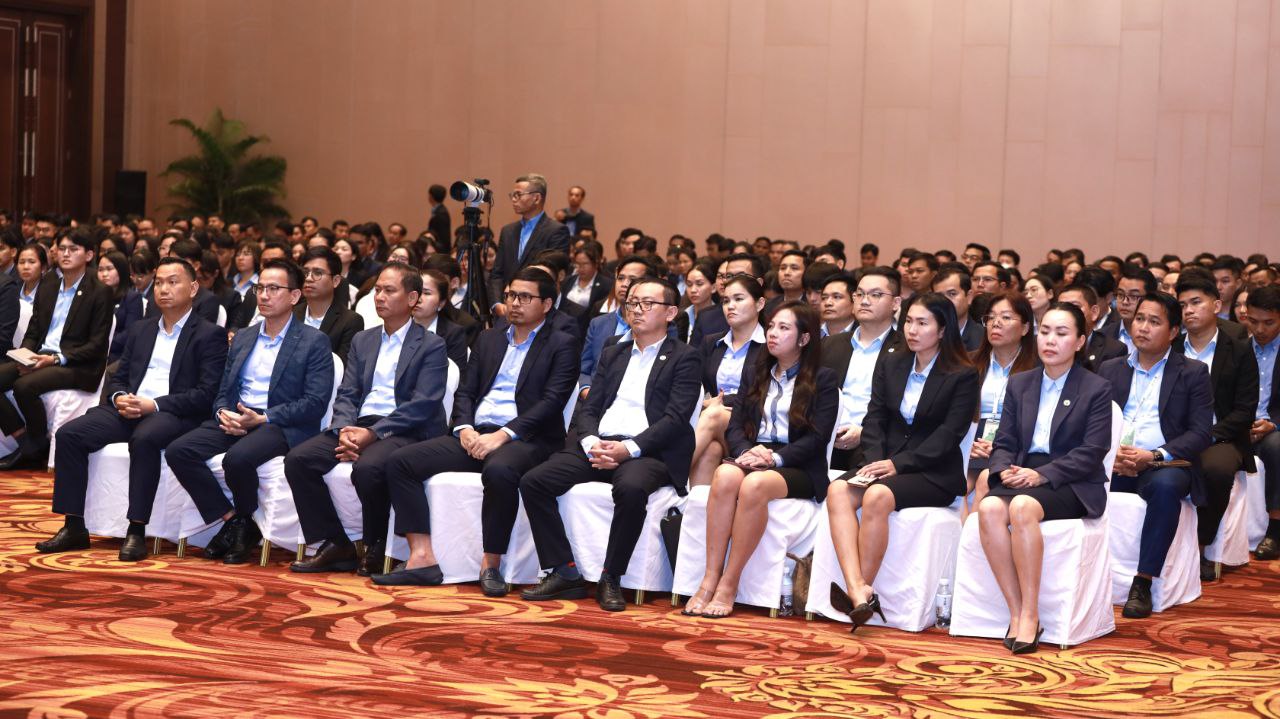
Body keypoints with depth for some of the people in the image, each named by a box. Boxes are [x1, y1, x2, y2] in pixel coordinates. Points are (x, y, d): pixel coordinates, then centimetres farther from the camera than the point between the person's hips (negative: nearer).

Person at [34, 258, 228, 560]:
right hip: (129, 409, 6)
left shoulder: (209, 335, 2)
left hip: (173, 414, -6)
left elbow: (206, 394, -8)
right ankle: (74, 527, -12)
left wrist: (154, 405, -17)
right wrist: (120, 398, -4)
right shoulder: (140, 329, 22)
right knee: (69, 434, -16)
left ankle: (136, 531, -32)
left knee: (144, 439, -38)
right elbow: (118, 377, 21)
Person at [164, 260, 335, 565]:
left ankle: (245, 524, -6)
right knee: (179, 451, -17)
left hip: (281, 426, -6)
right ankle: (231, 520, -7)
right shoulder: (242, 339, 21)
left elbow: (315, 403, -9)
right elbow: (223, 392, 20)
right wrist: (224, 413, -5)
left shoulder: (314, 342, 1)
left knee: (237, 458, -35)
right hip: (235, 421, 6)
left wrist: (262, 418, -17)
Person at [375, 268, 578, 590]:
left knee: (499, 471, -40)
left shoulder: (560, 347, 3)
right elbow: (465, 392, 18)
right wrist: (465, 429, -4)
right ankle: (423, 559, -14)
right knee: (401, 462, -11)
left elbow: (550, 403, -9)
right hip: (476, 435, 6)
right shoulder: (488, 339, 22)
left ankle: (490, 564, -24)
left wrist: (502, 435, -19)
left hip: (525, 439, -6)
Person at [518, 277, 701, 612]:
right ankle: (564, 572, -10)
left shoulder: (683, 358, 6)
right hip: (597, 446, 6)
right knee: (533, 481, -15)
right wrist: (591, 443, -7)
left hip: (646, 451, -6)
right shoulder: (612, 354, 24)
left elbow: (676, 418, -6)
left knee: (631, 488, -39)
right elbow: (588, 408, 16)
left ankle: (610, 580, -22)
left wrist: (629, 448, -18)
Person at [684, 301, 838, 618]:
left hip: (798, 469, -4)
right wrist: (747, 452, -9)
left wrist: (775, 458, -17)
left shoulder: (823, 379, 7)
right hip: (751, 458, 4)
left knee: (755, 485, -37)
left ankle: (728, 585, -32)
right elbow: (735, 426, 14)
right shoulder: (756, 375, 23)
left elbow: (817, 437, -4)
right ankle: (710, 579, -35)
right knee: (725, 475, -33)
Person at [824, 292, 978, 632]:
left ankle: (862, 590, -28)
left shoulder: (963, 376, -1)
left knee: (877, 496, -35)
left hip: (935, 473, -5)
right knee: (837, 490, -27)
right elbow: (874, 419, 9)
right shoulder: (889, 365, 16)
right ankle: (859, 591, -40)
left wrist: (898, 463, -18)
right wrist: (876, 460, -11)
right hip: (886, 462, 5)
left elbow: (949, 434, -10)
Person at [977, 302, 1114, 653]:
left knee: (1022, 507, -37)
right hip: (1021, 479, 4)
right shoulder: (1019, 384, 19)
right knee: (989, 508, -32)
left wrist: (1042, 474, -18)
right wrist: (1006, 470, -10)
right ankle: (1016, 613, -29)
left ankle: (1030, 617, -33)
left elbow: (1092, 452, -6)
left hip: (1071, 486, -4)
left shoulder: (1096, 389, 5)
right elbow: (1004, 442, 14)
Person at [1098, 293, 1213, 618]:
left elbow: (1201, 433, -1)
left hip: (1163, 465, -3)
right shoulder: (1110, 369, 19)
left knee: (1166, 485, -38)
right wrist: (1109, 453, -12)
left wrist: (1154, 456, -16)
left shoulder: (1193, 373, 9)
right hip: (1112, 464, 3)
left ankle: (1142, 583, -32)